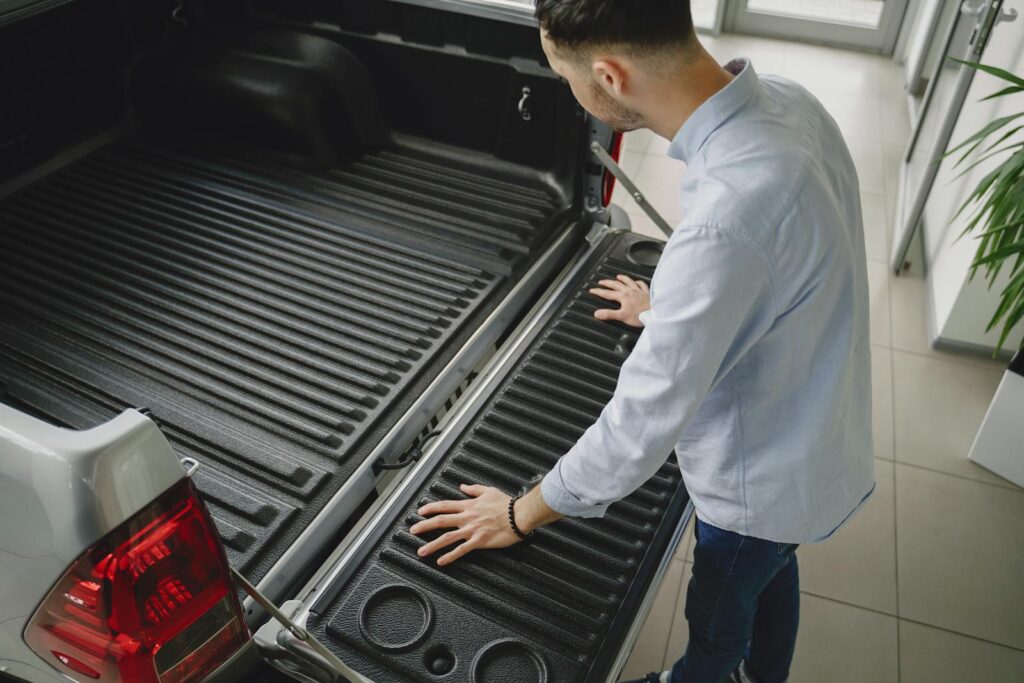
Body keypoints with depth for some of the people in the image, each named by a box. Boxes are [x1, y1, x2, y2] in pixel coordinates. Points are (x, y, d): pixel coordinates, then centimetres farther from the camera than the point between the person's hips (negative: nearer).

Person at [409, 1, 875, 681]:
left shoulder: (724, 216, -43)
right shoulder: (785, 97, -14)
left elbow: (644, 421, -33)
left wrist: (523, 514, -17)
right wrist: (670, 305, 20)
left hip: (761, 480, -8)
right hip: (816, 435, 8)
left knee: (718, 622, 26)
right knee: (772, 572, 35)